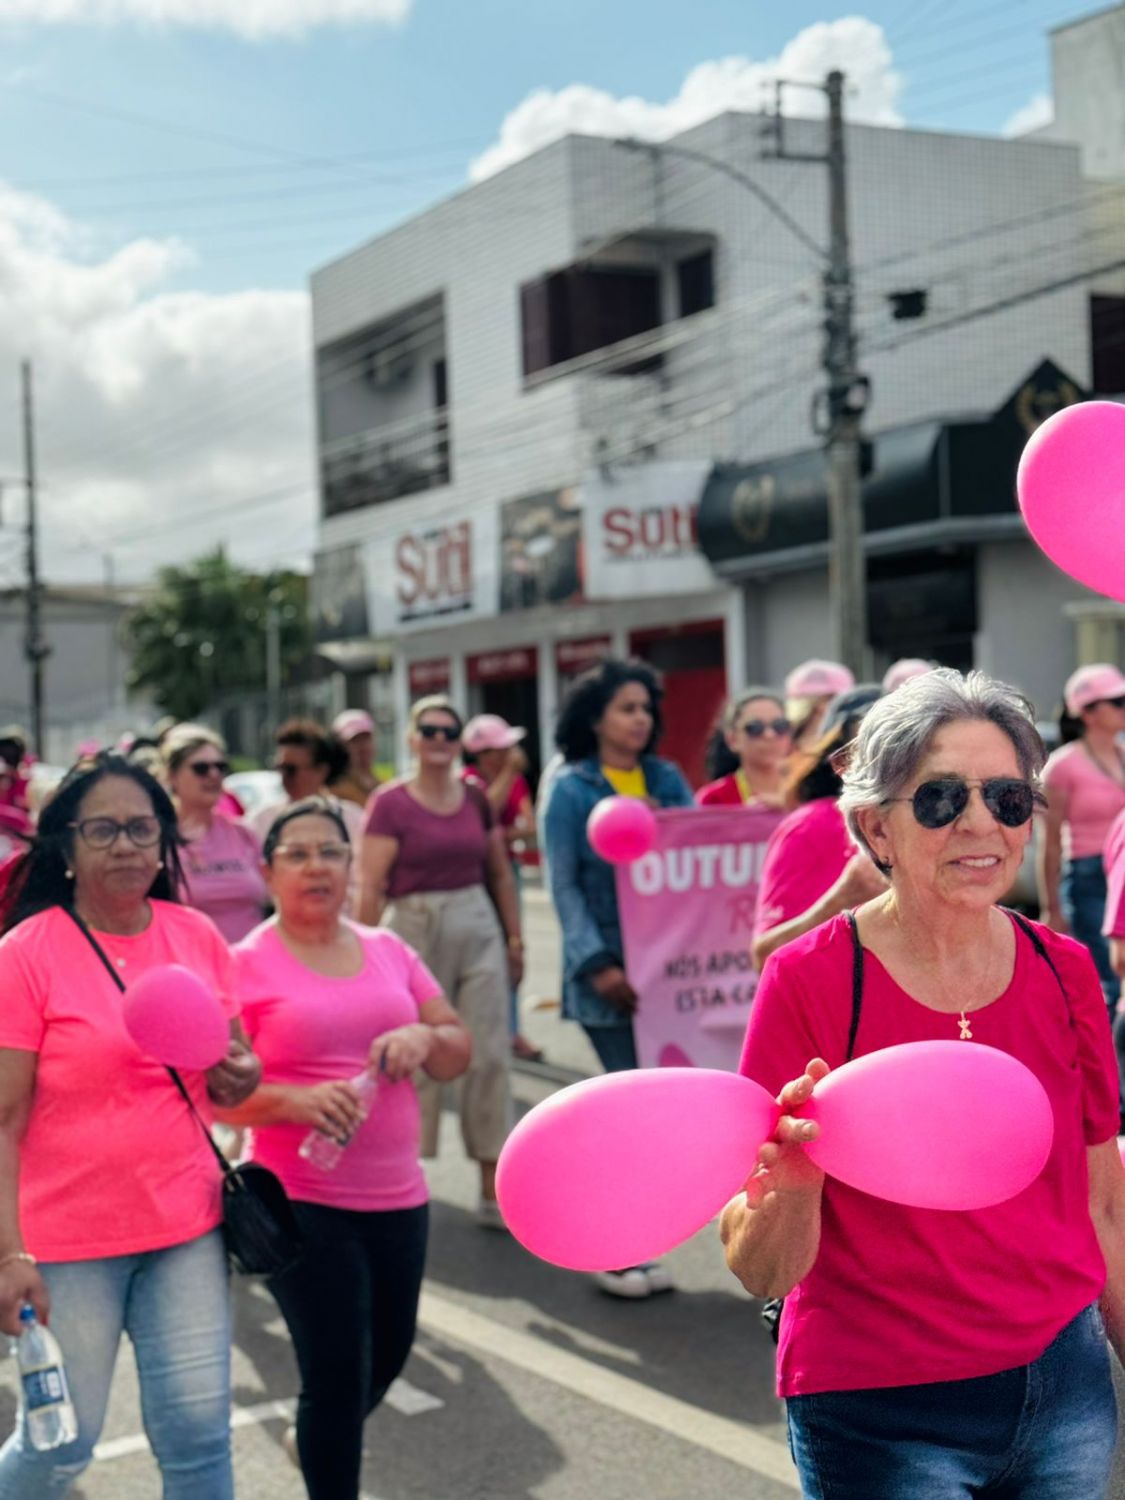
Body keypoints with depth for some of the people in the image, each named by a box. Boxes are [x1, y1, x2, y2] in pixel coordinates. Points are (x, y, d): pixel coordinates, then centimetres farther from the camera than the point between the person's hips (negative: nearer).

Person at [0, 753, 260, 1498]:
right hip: (69, 1238, -3)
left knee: (199, 1434, 5)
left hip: (186, 1226, 4)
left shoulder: (197, 936, 1)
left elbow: (232, 1061, 13)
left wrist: (240, 1076, -10)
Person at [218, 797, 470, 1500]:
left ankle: (318, 1439, 49)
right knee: (339, 1373, -2)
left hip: (398, 1197, 6)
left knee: (388, 1355, 20)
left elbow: (459, 1052, 9)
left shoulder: (388, 950, 7)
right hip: (302, 1201, -5)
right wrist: (296, 1101, -26)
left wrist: (424, 1037, -12)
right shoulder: (246, 965, -7)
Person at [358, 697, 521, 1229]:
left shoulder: (476, 798, 9)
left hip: (479, 930, 4)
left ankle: (493, 1192, 8)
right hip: (414, 930, -4)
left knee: (489, 1056, 1)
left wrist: (514, 937, 12)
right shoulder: (391, 803, -5)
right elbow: (371, 887, -9)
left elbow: (501, 873, 16)